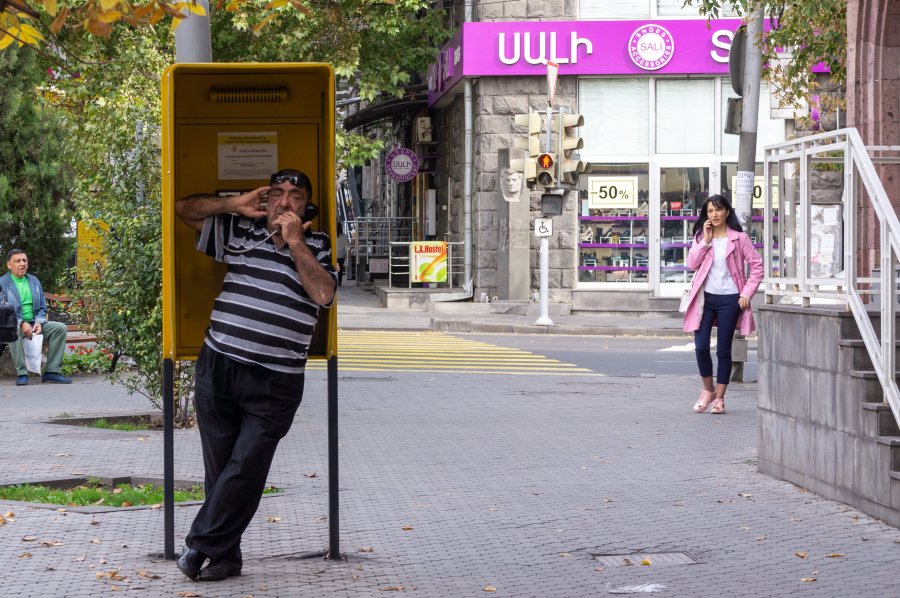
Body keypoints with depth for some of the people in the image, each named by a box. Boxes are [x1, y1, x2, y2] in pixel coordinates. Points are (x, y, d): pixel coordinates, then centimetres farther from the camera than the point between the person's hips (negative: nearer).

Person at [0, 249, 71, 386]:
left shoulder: (34, 281, 16)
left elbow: (42, 308, 16)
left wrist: (39, 322, -7)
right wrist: (21, 323, -24)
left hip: (34, 324, 5)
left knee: (61, 328, -15)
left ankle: (52, 371, -14)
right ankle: (21, 373, -34)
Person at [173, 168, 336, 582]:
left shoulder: (317, 246, 7)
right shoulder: (238, 231, 12)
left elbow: (323, 293, -10)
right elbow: (183, 209, 16)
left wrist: (295, 242, -7)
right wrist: (234, 205, 3)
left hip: (275, 381, -2)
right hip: (218, 367, 2)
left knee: (245, 469, -7)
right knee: (219, 467, 4)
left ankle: (201, 545, 4)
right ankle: (226, 556, 12)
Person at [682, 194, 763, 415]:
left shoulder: (738, 238, -1)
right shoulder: (700, 237, 9)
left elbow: (757, 266, -2)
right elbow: (692, 263, -4)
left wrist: (746, 293, -8)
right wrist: (706, 240, -10)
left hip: (729, 299, -2)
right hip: (705, 298, 2)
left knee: (723, 350, 3)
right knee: (701, 347, -5)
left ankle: (719, 398, 11)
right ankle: (708, 390, 17)